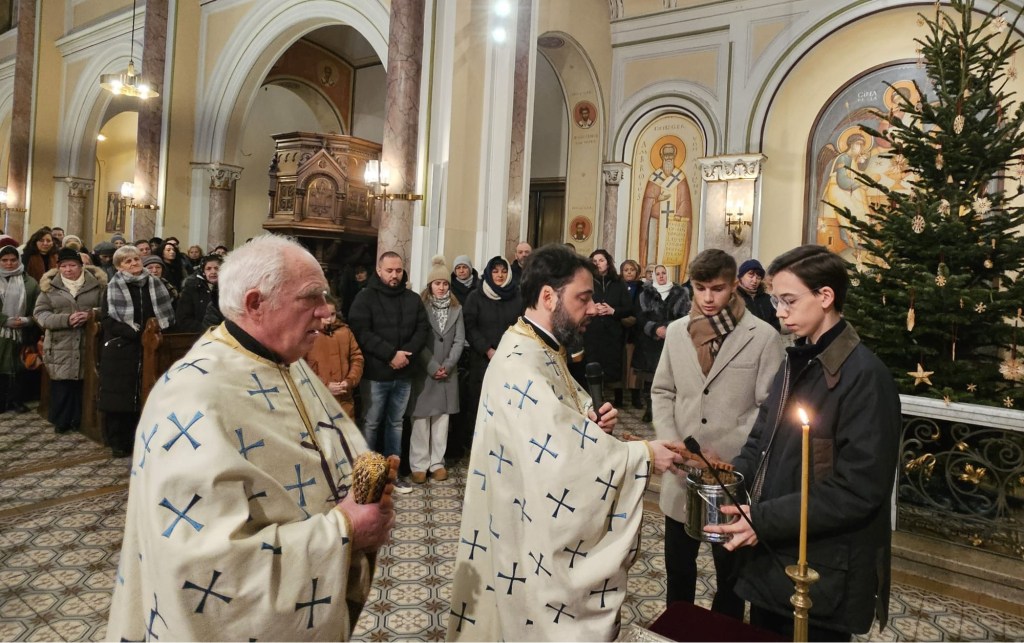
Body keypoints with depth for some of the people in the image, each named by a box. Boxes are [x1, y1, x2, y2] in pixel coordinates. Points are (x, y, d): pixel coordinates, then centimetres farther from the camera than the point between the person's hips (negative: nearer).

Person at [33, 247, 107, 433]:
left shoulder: (97, 283, 4)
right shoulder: (49, 285, 5)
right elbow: (40, 313, 1)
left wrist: (92, 314, -17)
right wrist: (66, 319, -15)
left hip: (88, 345, 0)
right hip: (61, 345, 0)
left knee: (83, 382, 4)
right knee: (61, 383, 2)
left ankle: (78, 420, 17)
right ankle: (61, 420, 16)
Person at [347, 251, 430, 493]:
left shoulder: (413, 299, 9)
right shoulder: (365, 297, -5)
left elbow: (423, 329, 5)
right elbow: (361, 332, -14)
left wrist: (406, 353, -12)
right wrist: (391, 353, -18)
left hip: (403, 375, 5)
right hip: (375, 374, -4)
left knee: (396, 423, 14)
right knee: (371, 424, 4)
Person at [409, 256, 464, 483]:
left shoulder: (456, 309, 9)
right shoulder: (420, 306, -3)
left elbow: (459, 340, 5)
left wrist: (448, 365, -7)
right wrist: (432, 367, -14)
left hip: (448, 372, 4)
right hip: (423, 372, -3)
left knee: (442, 417, 7)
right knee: (421, 418, -2)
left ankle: (437, 462, 15)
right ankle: (419, 464, 6)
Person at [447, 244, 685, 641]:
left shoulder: (543, 351, 7)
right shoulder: (522, 363, -26)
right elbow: (564, 453, -32)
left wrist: (593, 417, -6)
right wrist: (643, 455, -23)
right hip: (528, 531, -10)